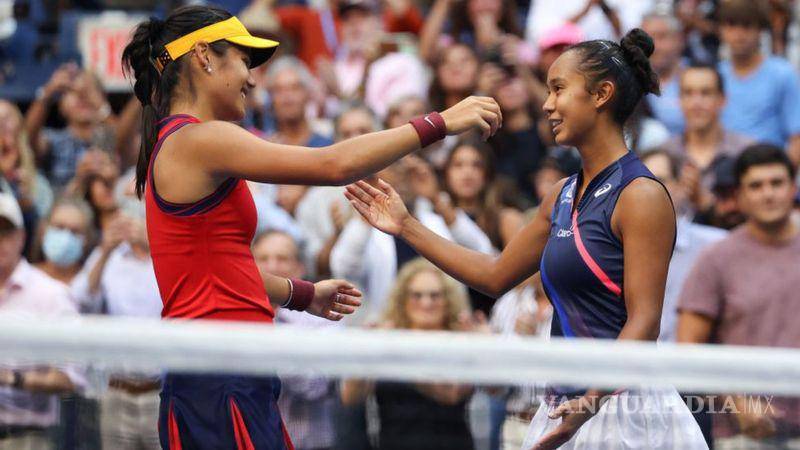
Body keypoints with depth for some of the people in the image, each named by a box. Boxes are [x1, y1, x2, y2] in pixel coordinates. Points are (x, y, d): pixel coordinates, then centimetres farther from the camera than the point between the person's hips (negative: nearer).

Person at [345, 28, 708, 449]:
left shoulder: (642, 195, -12)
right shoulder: (562, 196, 13)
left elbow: (643, 324, -18)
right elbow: (496, 275, 23)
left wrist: (590, 403, -30)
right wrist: (406, 227, 22)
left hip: (624, 413, -8)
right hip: (564, 411, 8)